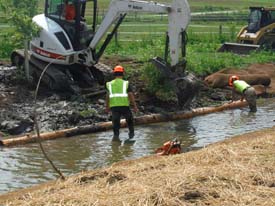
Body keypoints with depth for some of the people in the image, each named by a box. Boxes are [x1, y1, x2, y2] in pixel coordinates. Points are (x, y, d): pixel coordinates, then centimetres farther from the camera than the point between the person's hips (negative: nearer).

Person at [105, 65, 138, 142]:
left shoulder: (110, 84, 8)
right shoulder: (126, 83, 3)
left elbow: (107, 96, 4)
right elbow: (131, 95, -3)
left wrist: (107, 106, 12)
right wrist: (135, 106, 1)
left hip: (114, 106, 1)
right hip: (124, 105, -1)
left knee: (115, 121, 7)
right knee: (129, 119, 21)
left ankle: (116, 135, -4)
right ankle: (131, 133, 26)